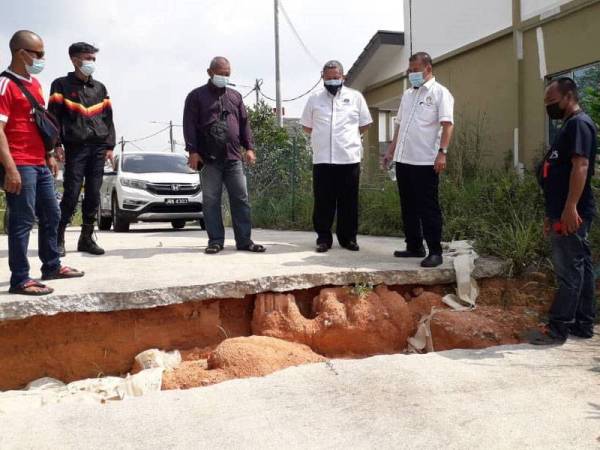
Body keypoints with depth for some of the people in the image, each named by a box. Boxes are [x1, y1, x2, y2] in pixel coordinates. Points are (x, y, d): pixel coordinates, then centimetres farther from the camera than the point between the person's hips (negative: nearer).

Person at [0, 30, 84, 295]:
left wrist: (49, 156, 19)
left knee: (51, 215, 16)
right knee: (22, 221, -5)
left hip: (40, 164, 9)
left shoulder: (34, 83, 16)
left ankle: (52, 266, 29)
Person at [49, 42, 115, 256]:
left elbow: (108, 118, 15)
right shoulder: (61, 85, 5)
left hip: (98, 148, 4)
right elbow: (54, 116, -1)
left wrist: (110, 146, 6)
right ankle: (59, 237, 4)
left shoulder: (100, 87, 16)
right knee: (71, 195, -8)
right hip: (75, 148, -4)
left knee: (93, 195, 2)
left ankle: (87, 238, 10)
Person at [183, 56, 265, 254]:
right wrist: (192, 151, -10)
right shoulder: (197, 96, 6)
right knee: (211, 201, 1)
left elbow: (244, 123, 16)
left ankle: (244, 240, 7)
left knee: (241, 199, 1)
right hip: (209, 158, -3)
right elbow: (190, 125, -1)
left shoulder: (235, 96, 18)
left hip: (233, 158, 3)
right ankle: (215, 240, 9)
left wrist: (249, 147, 6)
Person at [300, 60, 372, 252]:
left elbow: (364, 124, 13)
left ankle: (348, 238, 17)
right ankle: (323, 238, 12)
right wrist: (323, 138, 11)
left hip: (349, 158, 0)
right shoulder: (314, 99, 9)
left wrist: (348, 137, 11)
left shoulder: (355, 97, 7)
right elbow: (307, 126, 16)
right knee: (323, 202, 3)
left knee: (349, 202, 5)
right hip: (322, 159, 1)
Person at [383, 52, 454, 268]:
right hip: (403, 159, 7)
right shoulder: (407, 94, 19)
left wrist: (442, 152, -23)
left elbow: (447, 124, -12)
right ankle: (414, 247, 22)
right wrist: (391, 151, 21)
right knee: (408, 207, 12)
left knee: (428, 208, -4)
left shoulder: (440, 93, -3)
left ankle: (435, 252, 3)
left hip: (426, 161, -7)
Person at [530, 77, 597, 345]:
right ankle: (583, 324, 21)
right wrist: (552, 214, 21)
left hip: (572, 214, -10)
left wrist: (570, 208, -27)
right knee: (580, 268, 13)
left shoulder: (579, 123, -11)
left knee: (568, 272, -5)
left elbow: (580, 166, -22)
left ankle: (558, 328, -1)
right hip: (565, 214, 10)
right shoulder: (569, 127, 20)